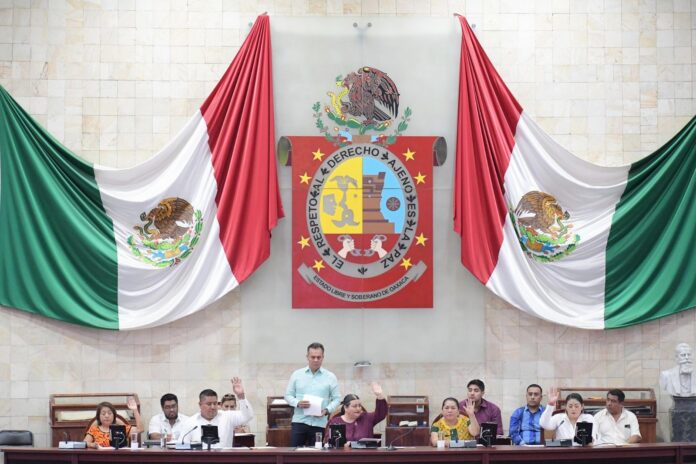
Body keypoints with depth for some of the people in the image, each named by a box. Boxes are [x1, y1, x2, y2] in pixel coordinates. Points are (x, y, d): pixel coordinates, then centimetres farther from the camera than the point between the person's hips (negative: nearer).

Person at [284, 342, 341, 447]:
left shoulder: (330, 377, 5)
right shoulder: (297, 375, 7)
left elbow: (336, 398, 5)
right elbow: (288, 395, 8)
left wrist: (326, 410, -12)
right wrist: (297, 403, -12)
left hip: (319, 423, 0)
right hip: (299, 421, 0)